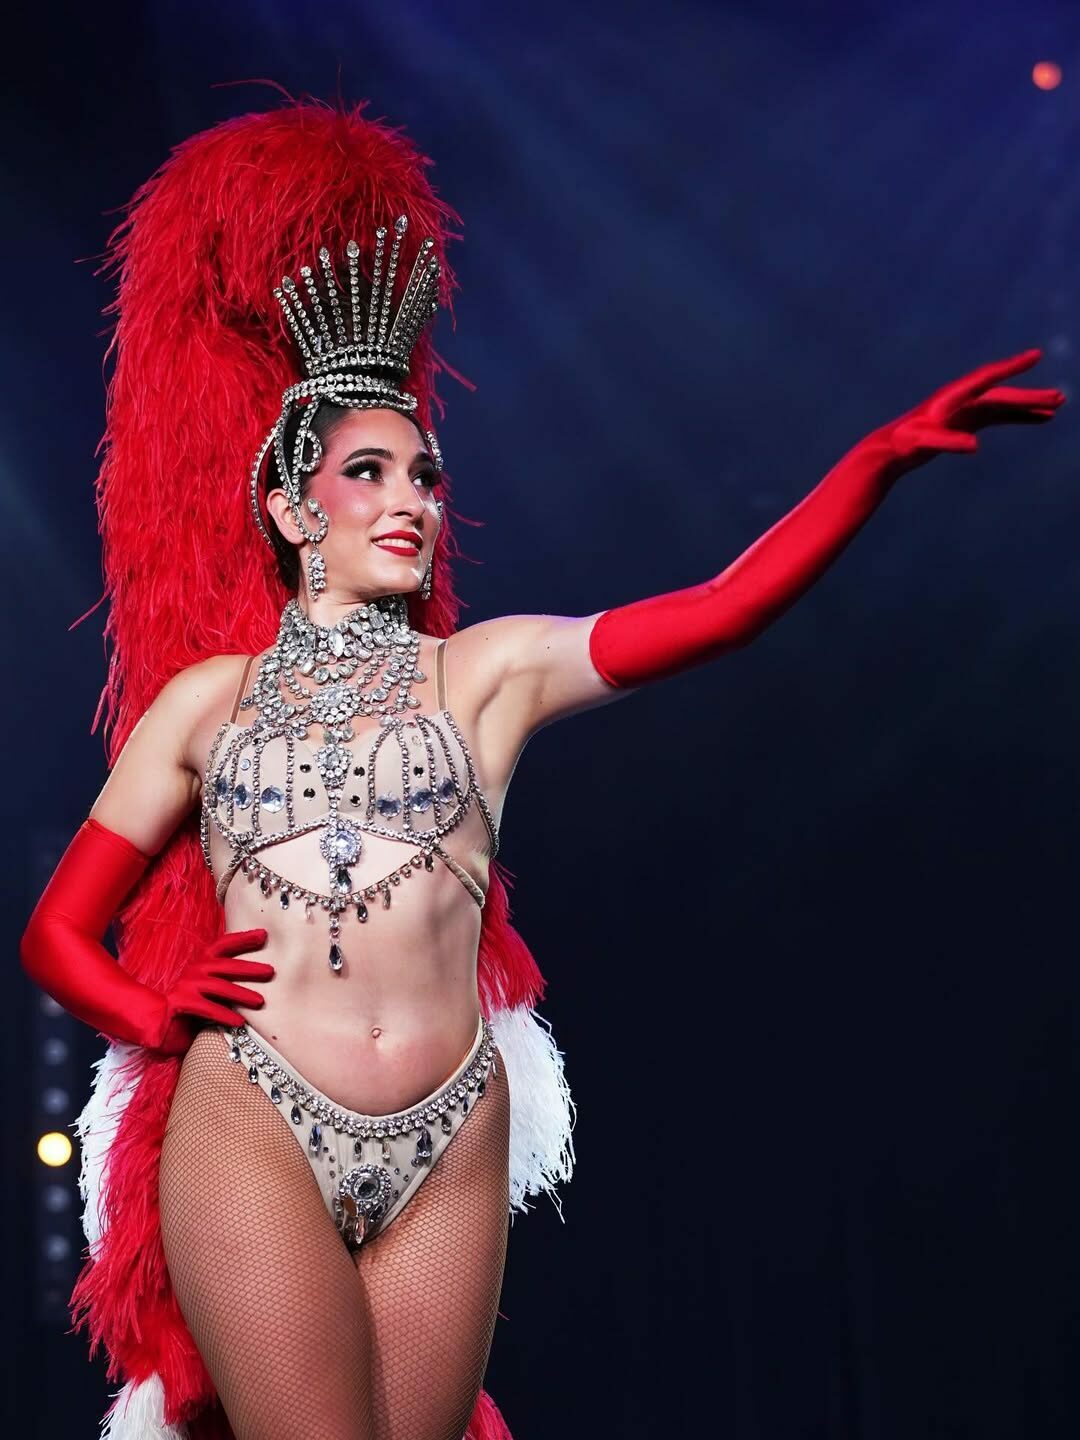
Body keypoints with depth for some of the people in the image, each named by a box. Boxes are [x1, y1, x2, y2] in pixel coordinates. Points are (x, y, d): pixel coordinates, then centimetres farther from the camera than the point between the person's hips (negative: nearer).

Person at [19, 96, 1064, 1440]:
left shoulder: (486, 669, 11)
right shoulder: (206, 695, 11)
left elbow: (720, 610, -1)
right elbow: (57, 931, 16)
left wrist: (885, 452, -10)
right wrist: (153, 1017, -3)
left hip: (448, 1146, 1)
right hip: (250, 1131, -1)